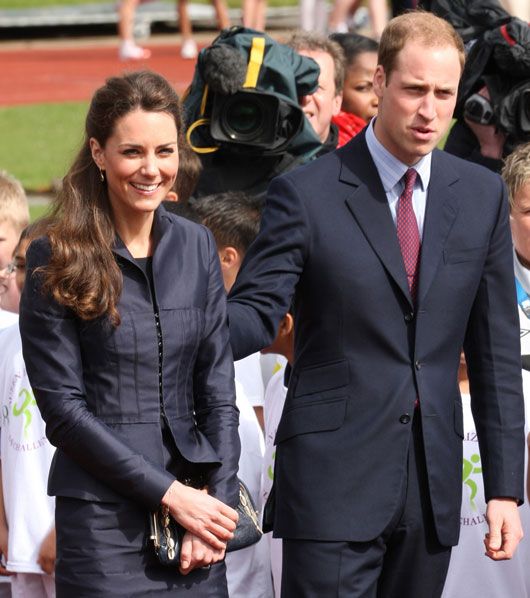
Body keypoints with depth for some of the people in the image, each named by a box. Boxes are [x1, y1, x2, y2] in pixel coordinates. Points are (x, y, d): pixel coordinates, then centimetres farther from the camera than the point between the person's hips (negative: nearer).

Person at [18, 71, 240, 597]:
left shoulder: (195, 247, 9)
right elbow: (62, 409, -8)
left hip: (195, 508, 4)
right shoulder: (56, 261, -5)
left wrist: (218, 503, -3)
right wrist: (169, 493, -12)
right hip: (103, 515, -4)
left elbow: (216, 392, 9)